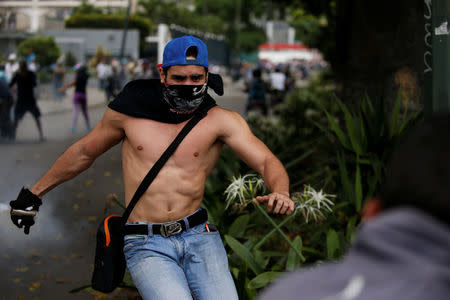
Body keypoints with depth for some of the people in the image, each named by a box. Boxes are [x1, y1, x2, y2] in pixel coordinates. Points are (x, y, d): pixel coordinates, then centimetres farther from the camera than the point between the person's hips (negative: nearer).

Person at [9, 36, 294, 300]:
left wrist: (280, 193, -31)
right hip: (146, 244, -1)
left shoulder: (221, 120, 0)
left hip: (198, 236, 1)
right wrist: (35, 193, 25)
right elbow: (84, 152, 18)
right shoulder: (129, 110, 4)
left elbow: (267, 161, -8)